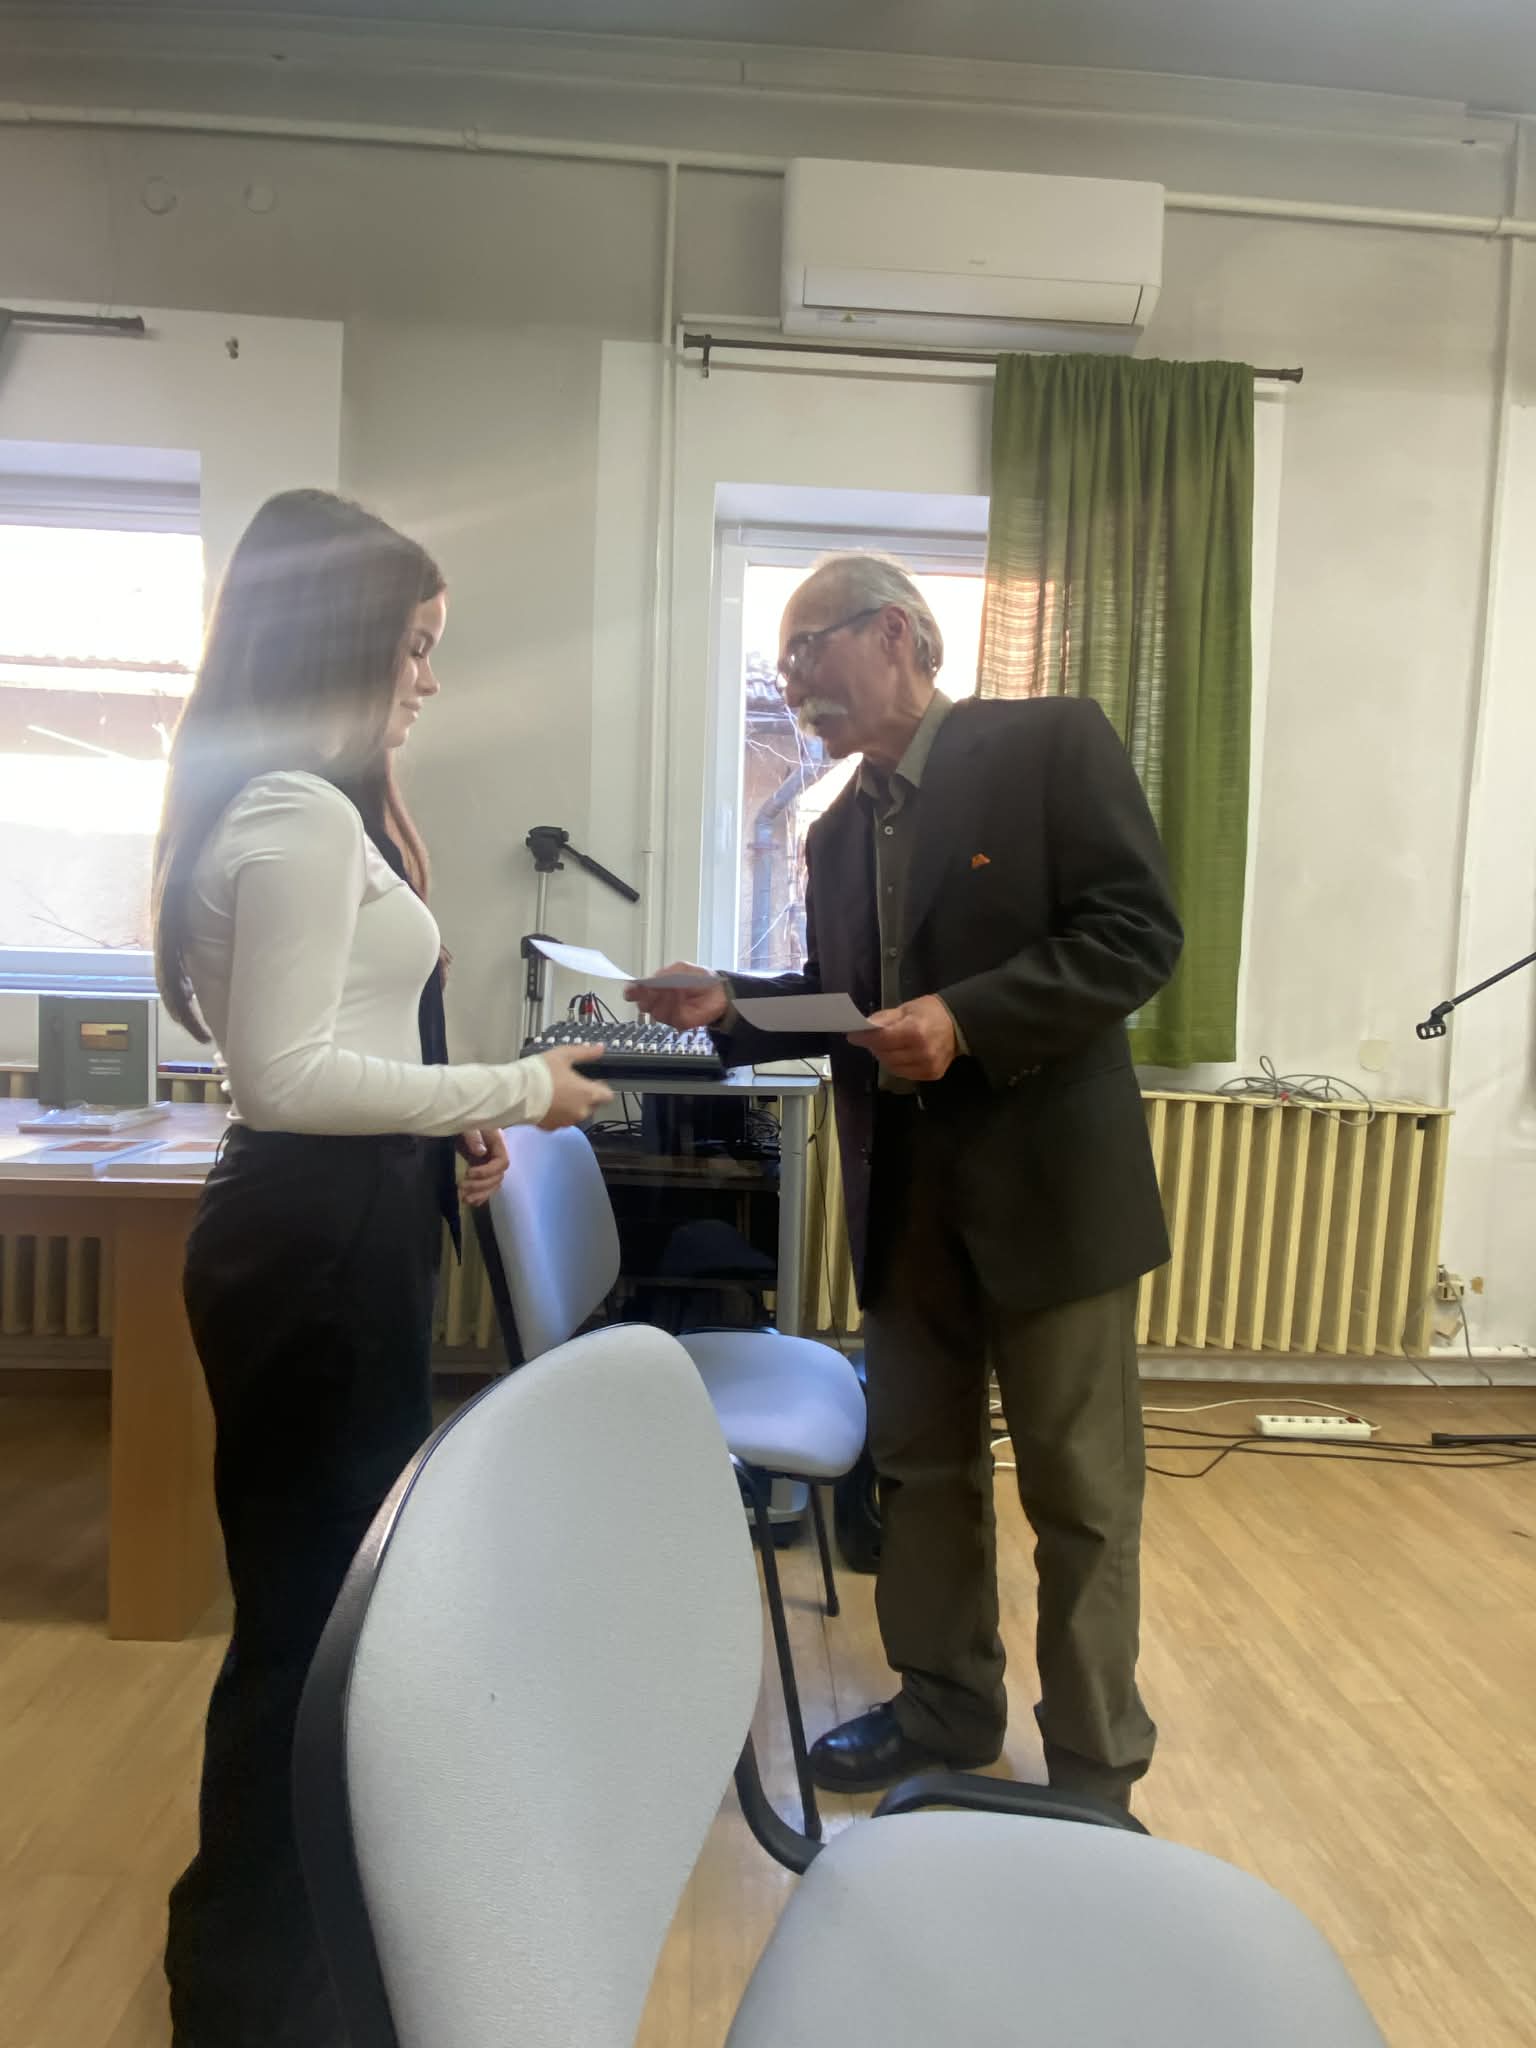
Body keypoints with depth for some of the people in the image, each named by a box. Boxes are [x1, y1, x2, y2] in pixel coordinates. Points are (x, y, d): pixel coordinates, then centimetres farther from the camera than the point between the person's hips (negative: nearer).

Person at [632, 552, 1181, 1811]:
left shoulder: (1055, 743, -6)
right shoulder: (838, 833, 13)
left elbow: (1139, 933, -14)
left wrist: (965, 1020, -23)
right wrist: (732, 1004, -1)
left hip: (1047, 1184, -6)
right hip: (902, 1200, 7)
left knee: (1081, 1493, 8)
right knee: (922, 1469, 18)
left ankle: (1095, 1769, 28)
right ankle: (946, 1707, 39)